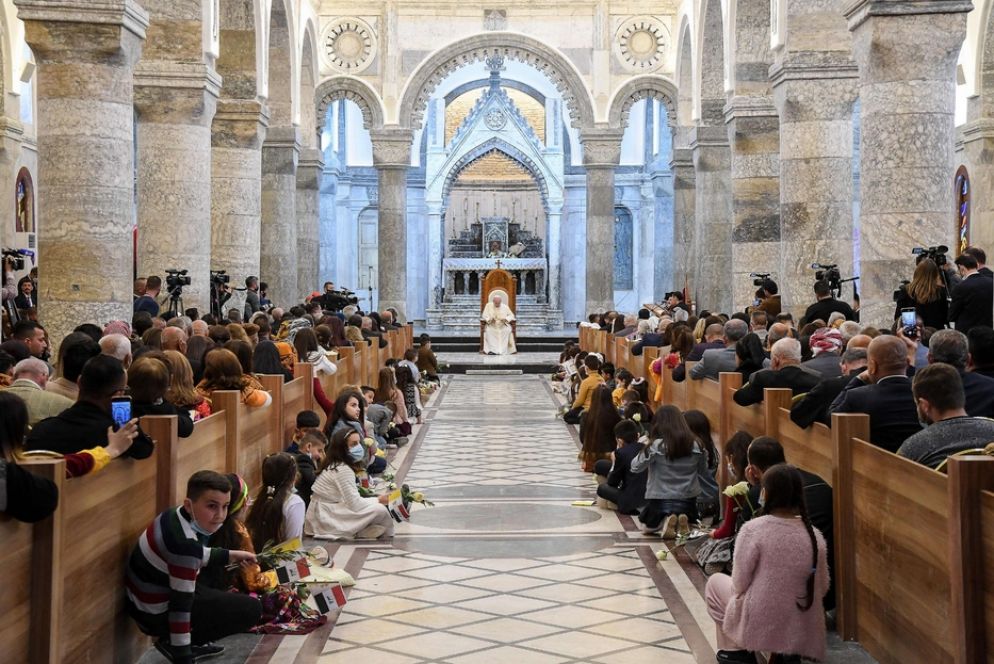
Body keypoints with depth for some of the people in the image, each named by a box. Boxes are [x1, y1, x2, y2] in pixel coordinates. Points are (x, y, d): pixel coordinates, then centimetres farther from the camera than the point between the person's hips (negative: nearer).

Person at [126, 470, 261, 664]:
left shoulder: (177, 516, -5)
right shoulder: (185, 542, -31)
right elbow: (181, 602, -27)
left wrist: (230, 555, 19)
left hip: (146, 601, 9)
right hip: (157, 614, -9)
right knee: (251, 610, -6)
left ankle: (194, 642, 22)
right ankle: (172, 643, 1)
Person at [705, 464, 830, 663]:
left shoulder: (753, 529, -17)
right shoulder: (815, 535, -3)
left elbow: (739, 585, -11)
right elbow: (822, 588, 5)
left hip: (760, 625, -5)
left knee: (715, 582, 20)